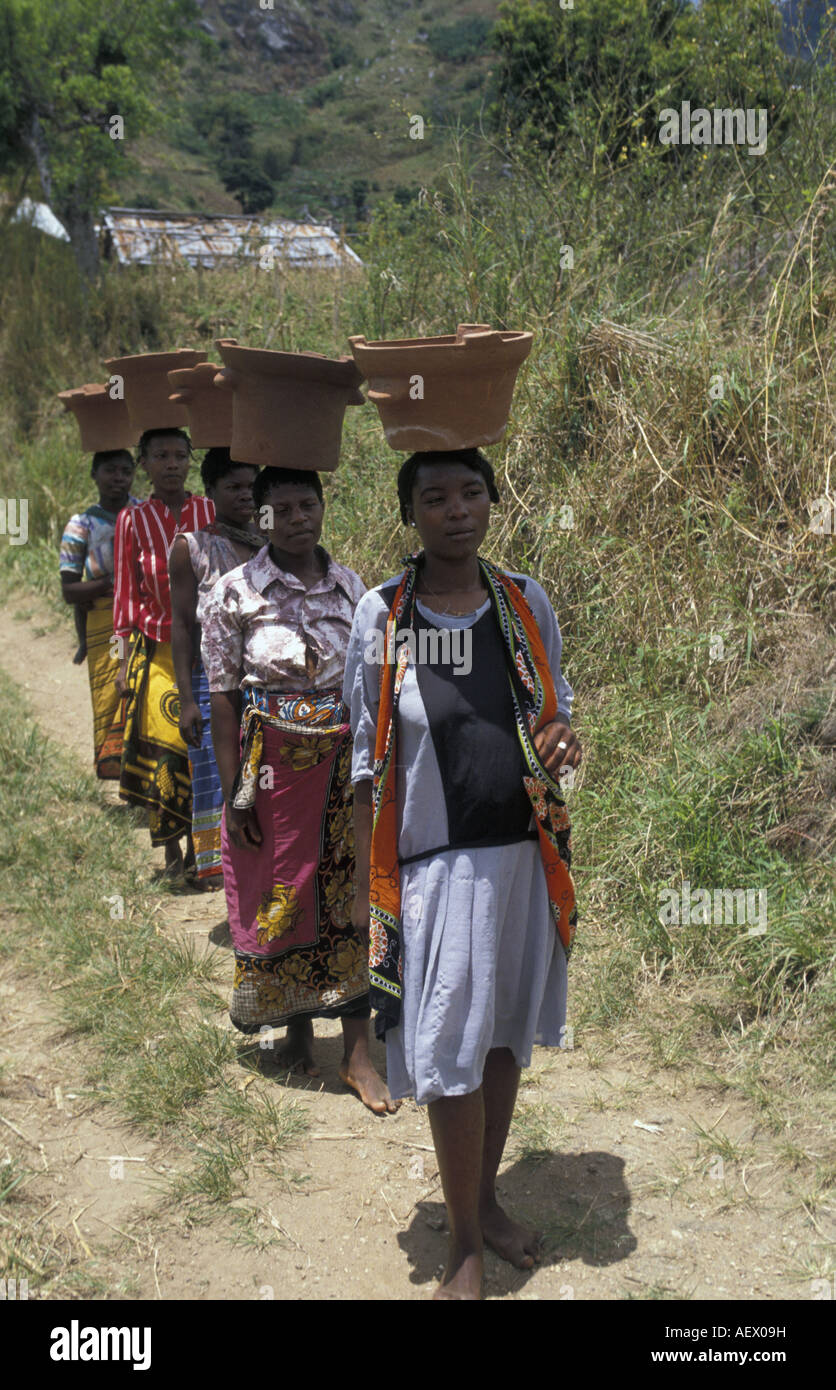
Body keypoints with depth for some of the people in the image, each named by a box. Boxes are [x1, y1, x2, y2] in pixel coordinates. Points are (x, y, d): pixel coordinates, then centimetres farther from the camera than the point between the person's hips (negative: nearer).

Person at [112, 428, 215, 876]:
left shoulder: (211, 514, 5)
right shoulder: (132, 520, 3)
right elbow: (127, 594, 4)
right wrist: (126, 658, 0)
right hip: (156, 650, 0)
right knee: (162, 748, -1)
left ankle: (201, 844, 12)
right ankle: (172, 852, 11)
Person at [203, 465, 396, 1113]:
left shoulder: (352, 587, 4)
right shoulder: (237, 592, -5)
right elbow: (222, 697, -5)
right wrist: (235, 791, -9)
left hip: (345, 763, 2)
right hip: (273, 763, -2)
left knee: (350, 897, 3)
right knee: (279, 897, 9)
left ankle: (358, 1051, 14)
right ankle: (297, 1029, 31)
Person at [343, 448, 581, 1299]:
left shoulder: (526, 603, 2)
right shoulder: (380, 616, -7)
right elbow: (368, 759, -4)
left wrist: (564, 736, -9)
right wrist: (366, 883, -4)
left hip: (524, 853, 4)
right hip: (434, 863, -3)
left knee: (506, 1034, 16)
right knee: (451, 1053, 3)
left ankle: (487, 1199, 39)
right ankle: (464, 1244, 25)